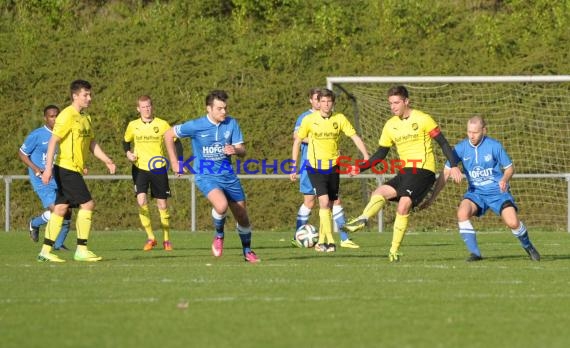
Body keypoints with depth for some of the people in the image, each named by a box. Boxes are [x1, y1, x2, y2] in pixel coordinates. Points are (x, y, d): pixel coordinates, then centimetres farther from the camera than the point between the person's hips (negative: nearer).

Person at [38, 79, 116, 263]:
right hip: (66, 168, -9)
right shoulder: (67, 115, -12)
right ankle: (81, 250, -7)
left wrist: (106, 160, 6)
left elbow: (91, 143, 19)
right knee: (87, 204, -11)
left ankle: (46, 250, 11)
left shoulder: (85, 118, 16)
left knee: (61, 208, 8)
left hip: (75, 170, 9)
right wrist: (48, 167, -22)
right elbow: (53, 141, -16)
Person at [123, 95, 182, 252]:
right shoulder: (133, 126, 2)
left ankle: (166, 239, 19)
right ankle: (150, 237, -5)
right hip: (140, 168, 1)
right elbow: (126, 142, 20)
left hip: (158, 168, -1)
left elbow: (175, 142, 4)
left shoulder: (162, 125, -3)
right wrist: (128, 153, -2)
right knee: (141, 200, -18)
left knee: (162, 204, 3)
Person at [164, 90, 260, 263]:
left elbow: (242, 151, 0)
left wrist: (235, 150, -25)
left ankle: (247, 251, 32)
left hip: (228, 175, 4)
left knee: (243, 217, 8)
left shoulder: (231, 123, -3)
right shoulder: (196, 126, -12)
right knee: (221, 205, -31)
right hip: (206, 176, -4)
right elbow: (168, 135, -1)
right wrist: (174, 163, 0)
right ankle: (219, 236, -1)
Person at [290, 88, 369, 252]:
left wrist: (366, 156, -15)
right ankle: (330, 241, -18)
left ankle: (321, 242, 21)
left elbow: (355, 137, -1)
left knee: (328, 206, 9)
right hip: (315, 166, -3)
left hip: (333, 167, 3)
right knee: (324, 202, -18)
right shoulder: (309, 120, -6)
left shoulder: (339, 119, -2)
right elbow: (297, 142, 3)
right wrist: (294, 167, 2)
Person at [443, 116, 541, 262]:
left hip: (497, 191, -2)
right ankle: (475, 253, -19)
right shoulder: (461, 148, -6)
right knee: (462, 212, -29)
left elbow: (510, 167, -1)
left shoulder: (494, 146, -10)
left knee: (513, 222, -18)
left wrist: (505, 179, -23)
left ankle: (528, 247, 16)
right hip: (475, 192, 2)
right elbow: (446, 171, -1)